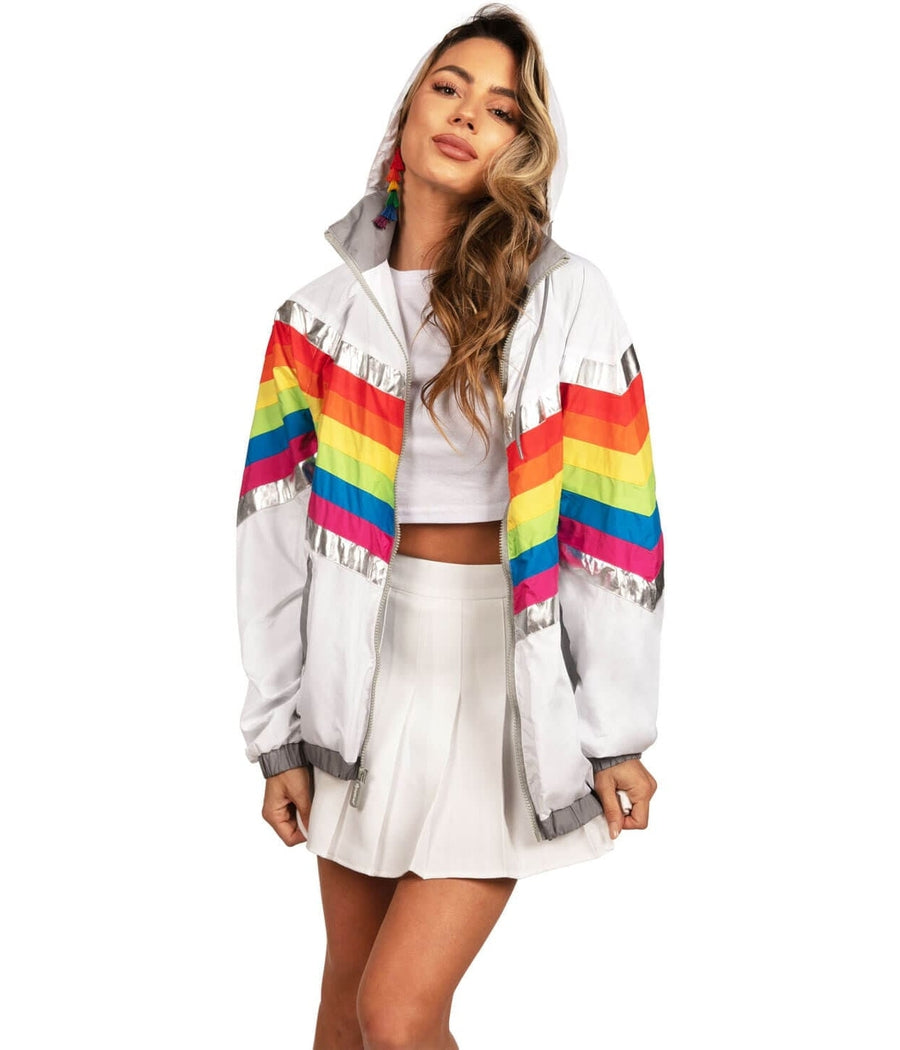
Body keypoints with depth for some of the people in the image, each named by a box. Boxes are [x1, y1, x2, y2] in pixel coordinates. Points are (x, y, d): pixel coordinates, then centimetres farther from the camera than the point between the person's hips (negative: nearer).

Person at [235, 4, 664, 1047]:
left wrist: (616, 734, -5)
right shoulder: (328, 309, 2)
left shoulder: (567, 301, -7)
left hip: (507, 675, -3)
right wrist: (281, 732, 2)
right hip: (367, 663, 3)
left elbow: (610, 525, -6)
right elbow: (280, 524, 2)